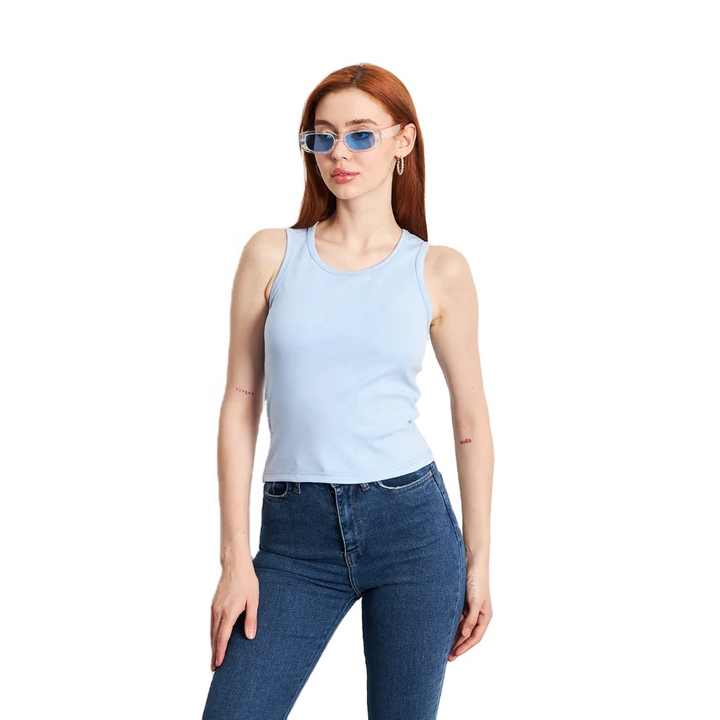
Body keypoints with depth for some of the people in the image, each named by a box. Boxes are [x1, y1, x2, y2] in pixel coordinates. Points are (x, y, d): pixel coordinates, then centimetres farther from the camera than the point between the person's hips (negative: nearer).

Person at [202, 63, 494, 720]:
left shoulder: (441, 271, 2)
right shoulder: (272, 254, 3)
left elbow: (471, 421, 7)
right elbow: (241, 403, 3)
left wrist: (479, 559, 6)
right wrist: (236, 557, -2)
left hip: (412, 524, 0)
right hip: (296, 535, 1)